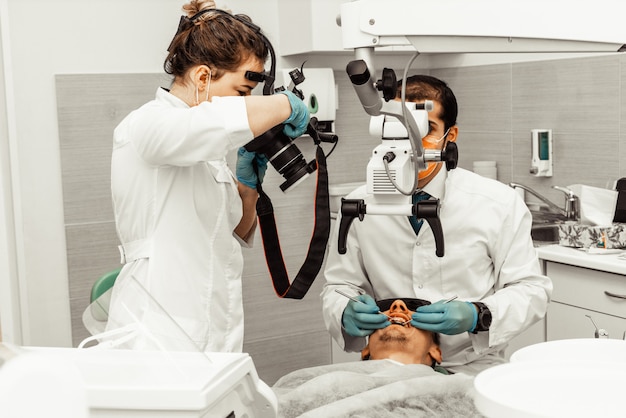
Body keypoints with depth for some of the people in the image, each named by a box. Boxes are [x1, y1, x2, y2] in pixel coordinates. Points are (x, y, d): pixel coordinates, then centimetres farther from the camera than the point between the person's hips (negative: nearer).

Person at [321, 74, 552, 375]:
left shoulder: (500, 204, -2)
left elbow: (532, 290, 2)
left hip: (472, 370, -3)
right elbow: (339, 286, 10)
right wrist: (346, 314, -14)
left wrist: (477, 316, -17)